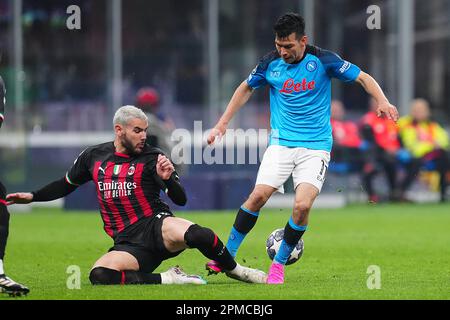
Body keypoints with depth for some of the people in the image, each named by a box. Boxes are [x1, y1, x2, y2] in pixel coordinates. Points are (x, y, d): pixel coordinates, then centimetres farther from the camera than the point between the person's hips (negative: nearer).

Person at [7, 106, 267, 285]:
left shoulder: (152, 158, 3)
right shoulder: (94, 157, 12)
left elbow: (181, 200, -3)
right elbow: (67, 185, 29)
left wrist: (168, 178, -22)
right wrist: (32, 196, 22)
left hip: (157, 225, -2)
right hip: (129, 243, 2)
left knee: (200, 235, -36)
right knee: (99, 275, -32)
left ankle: (235, 270, -5)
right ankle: (168, 279, -18)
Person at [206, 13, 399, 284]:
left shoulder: (323, 60, -6)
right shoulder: (271, 63, 1)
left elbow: (363, 78, 0)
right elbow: (246, 88, 19)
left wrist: (382, 102, -19)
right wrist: (223, 124, 17)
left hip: (316, 146, -2)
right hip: (281, 142, 2)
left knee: (303, 205, -19)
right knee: (258, 196, -16)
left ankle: (279, 263, 0)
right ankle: (227, 256, -1)